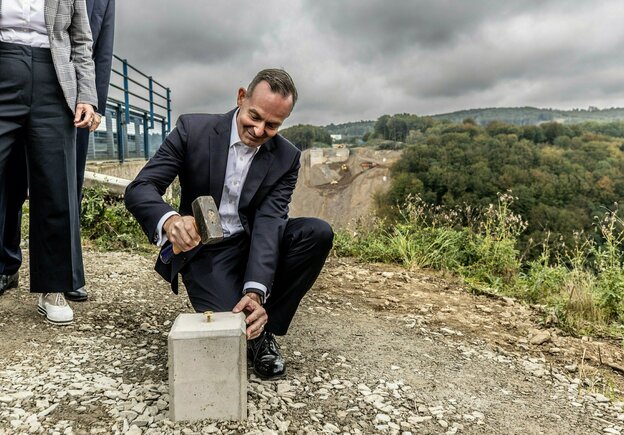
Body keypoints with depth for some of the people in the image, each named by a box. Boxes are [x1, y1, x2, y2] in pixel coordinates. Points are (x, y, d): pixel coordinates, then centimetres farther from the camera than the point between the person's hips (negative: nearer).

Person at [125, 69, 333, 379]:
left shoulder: (287, 158, -7)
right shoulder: (193, 129, -11)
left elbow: (268, 224, -17)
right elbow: (139, 189, -15)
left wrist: (256, 291, -33)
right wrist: (170, 220, -40)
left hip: (254, 247, 3)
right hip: (202, 249, -3)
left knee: (318, 232, -22)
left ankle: (262, 329, -8)